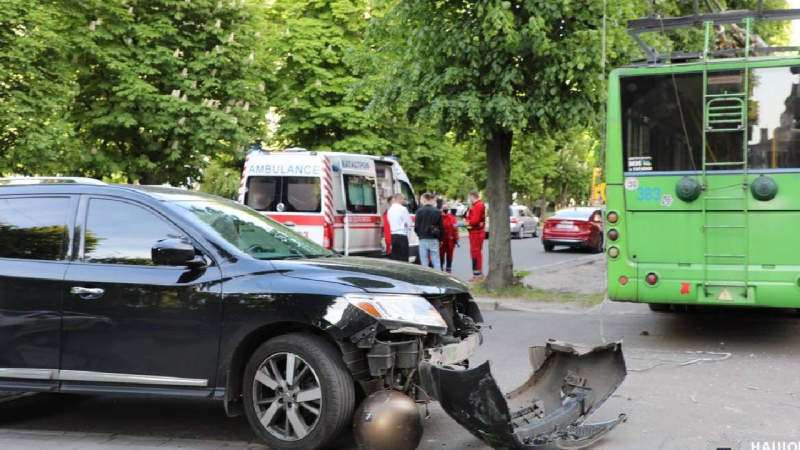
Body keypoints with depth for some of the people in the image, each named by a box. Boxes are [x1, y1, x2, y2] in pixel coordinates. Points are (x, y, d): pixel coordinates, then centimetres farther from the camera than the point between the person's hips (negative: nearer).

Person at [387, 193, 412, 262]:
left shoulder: (390, 210, 14)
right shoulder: (402, 209, -10)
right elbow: (408, 223, -9)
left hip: (393, 235, 8)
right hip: (402, 236, -8)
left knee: (394, 258, 8)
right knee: (403, 259, -6)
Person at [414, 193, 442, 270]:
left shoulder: (419, 211, -7)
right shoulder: (437, 212, 1)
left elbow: (416, 226, -5)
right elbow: (441, 227, 4)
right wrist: (439, 238, 15)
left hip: (423, 239, -2)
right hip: (434, 240, 2)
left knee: (424, 262, 3)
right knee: (436, 262, 5)